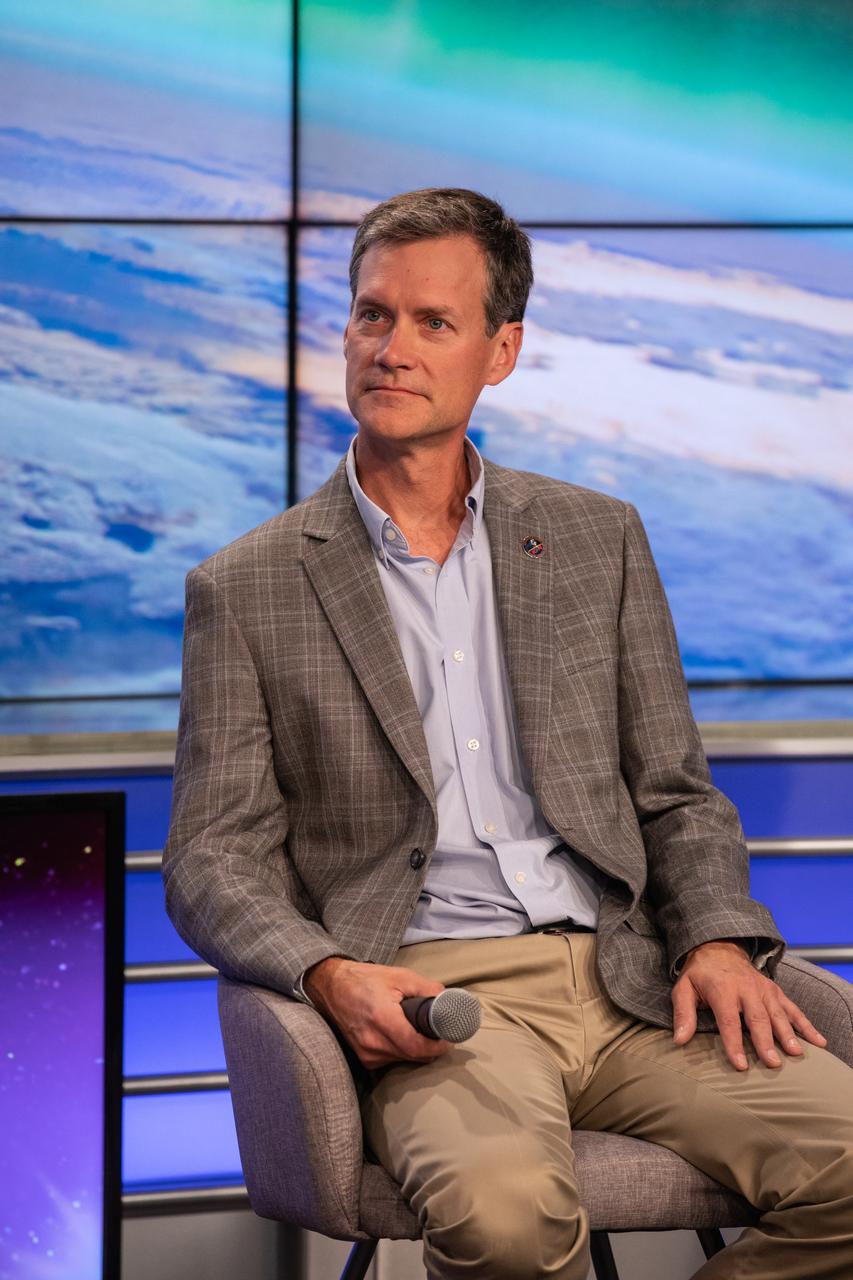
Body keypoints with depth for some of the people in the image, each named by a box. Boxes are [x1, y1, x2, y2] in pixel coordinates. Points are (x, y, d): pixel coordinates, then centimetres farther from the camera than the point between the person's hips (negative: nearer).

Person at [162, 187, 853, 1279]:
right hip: (423, 995, -3)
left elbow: (676, 793, 17)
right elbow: (214, 862, 4)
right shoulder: (244, 590, 8)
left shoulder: (597, 537, 16)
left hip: (621, 979, 4)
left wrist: (719, 938, -4)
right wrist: (329, 974, -16)